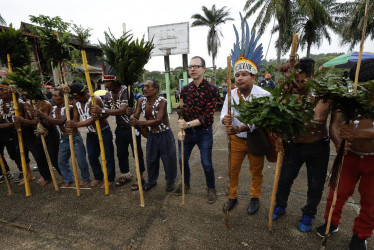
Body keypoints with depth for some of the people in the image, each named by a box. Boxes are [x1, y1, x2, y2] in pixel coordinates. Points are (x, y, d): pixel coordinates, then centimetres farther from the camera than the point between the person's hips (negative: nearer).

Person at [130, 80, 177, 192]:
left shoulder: (162, 102, -22)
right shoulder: (141, 101, -4)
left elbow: (158, 121, -32)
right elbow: (135, 118, -6)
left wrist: (139, 123, -36)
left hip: (164, 134, -5)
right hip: (151, 134, 5)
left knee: (169, 159, 6)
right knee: (151, 159, 16)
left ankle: (170, 182, 29)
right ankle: (151, 181, 38)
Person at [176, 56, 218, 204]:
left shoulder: (211, 90, -12)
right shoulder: (185, 89, 1)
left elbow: (208, 116, -18)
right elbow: (181, 112, 1)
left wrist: (188, 124, -27)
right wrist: (181, 129, -13)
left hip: (204, 132, -4)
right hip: (186, 131, 4)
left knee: (206, 163, 6)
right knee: (182, 160, 15)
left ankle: (211, 188, 34)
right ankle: (185, 183, 43)